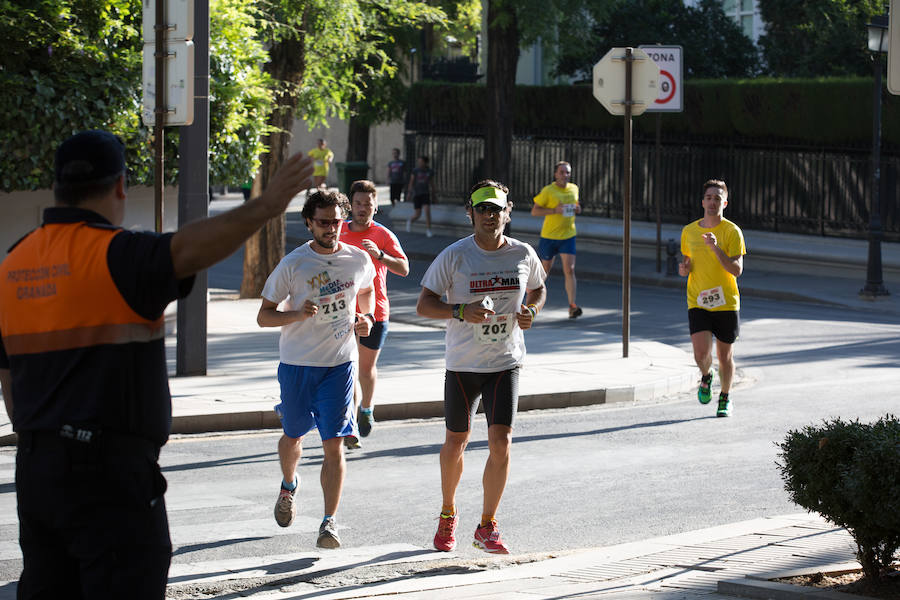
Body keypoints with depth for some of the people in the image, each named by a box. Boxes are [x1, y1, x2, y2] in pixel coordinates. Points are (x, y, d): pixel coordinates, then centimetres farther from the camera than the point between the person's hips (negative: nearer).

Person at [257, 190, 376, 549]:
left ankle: (329, 523, -9)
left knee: (334, 444, -10)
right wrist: (296, 314, -23)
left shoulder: (358, 260, 1)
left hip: (339, 364, 0)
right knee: (294, 436, 16)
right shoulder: (293, 264, -7)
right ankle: (288, 486, 48)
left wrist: (366, 317, 4)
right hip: (297, 364, 0)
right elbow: (263, 316, -4)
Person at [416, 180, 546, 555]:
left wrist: (532, 310, -3)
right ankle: (448, 514, 35)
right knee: (456, 441, 10)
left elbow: (538, 289, 20)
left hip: (505, 362, 1)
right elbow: (424, 305, -7)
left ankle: (487, 528, 2)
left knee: (501, 442, -11)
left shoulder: (523, 254, 0)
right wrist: (461, 311, -24)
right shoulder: (455, 256, -8)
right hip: (462, 364, -1)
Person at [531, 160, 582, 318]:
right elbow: (534, 211, -10)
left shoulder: (574, 188, 5)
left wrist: (577, 209, -1)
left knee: (569, 270, -11)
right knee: (545, 268, 11)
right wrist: (554, 210, -22)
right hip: (549, 236, -3)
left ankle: (572, 306, -13)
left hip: (568, 236, 3)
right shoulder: (548, 191, -11)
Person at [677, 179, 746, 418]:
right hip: (697, 302, 1)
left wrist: (716, 248, -26)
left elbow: (737, 270, -14)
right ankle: (706, 377, 21)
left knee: (725, 357, 8)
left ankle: (725, 398, 33)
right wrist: (684, 268, -3)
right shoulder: (689, 231, 5)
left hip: (726, 303, -1)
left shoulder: (732, 232, -7)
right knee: (701, 355, -14)